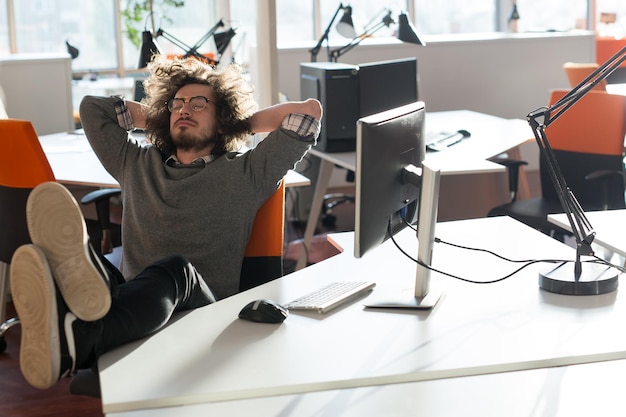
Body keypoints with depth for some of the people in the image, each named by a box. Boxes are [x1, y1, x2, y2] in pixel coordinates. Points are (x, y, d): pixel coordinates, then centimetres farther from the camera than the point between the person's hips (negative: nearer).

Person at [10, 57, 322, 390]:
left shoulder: (245, 173, 17)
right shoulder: (137, 165, 29)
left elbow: (310, 110, 14)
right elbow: (92, 107, 40)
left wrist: (244, 122, 25)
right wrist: (155, 117, 37)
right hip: (131, 302, 3)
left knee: (176, 269, -38)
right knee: (102, 273, -32)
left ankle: (73, 342, -68)